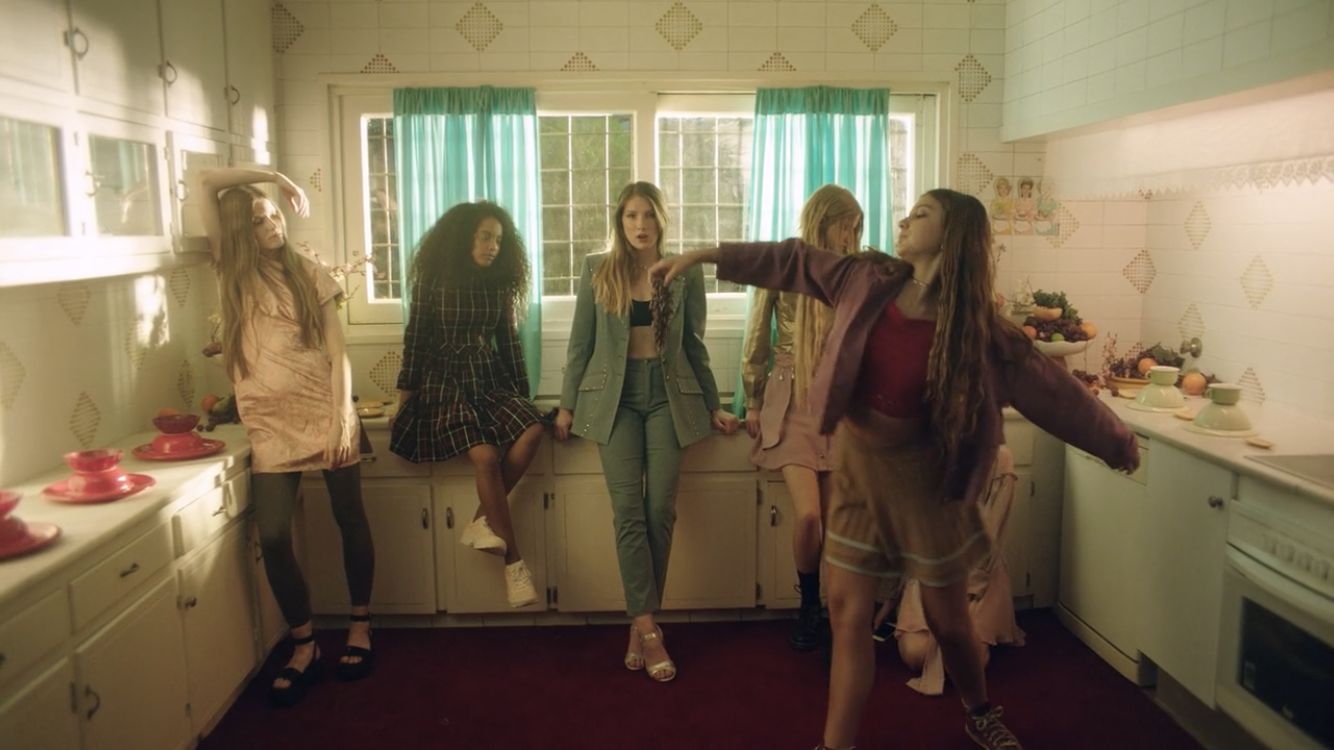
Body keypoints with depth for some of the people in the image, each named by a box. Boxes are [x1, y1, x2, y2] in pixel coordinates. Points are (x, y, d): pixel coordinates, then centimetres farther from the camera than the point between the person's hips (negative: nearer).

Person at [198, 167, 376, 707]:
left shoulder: (310, 273, 4)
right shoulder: (232, 273, 5)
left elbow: (337, 353, -1)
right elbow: (206, 181, 0)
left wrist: (341, 419, -10)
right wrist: (275, 174, 5)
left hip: (325, 412, 0)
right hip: (270, 423, 1)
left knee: (350, 519, 7)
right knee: (273, 536, -5)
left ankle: (360, 624, 25)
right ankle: (304, 646, 11)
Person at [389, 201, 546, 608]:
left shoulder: (498, 285, 10)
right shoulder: (432, 281, -2)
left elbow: (508, 341, 15)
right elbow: (415, 340, 1)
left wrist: (522, 391, 11)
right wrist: (405, 395, 1)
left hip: (489, 379, 5)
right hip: (445, 382, -4)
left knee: (531, 431, -26)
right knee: (485, 455, -27)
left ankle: (482, 521, -13)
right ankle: (514, 563, -20)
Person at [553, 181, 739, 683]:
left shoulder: (685, 274, 3)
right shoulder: (597, 271, 2)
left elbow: (694, 346, 10)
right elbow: (581, 343, 6)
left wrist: (713, 407, 10)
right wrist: (568, 406, 4)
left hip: (668, 397, 1)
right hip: (614, 398, 0)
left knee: (660, 512, -2)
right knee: (628, 512, -7)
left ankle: (640, 623, 12)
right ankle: (648, 629, -5)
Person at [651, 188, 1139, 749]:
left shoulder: (978, 331, -13)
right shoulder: (869, 281, -6)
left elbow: (1055, 391, -5)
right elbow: (792, 262, 0)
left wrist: (1119, 444, 5)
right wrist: (703, 256, 0)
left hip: (922, 477, -2)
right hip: (857, 466, 3)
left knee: (948, 619, 13)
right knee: (847, 609, 5)